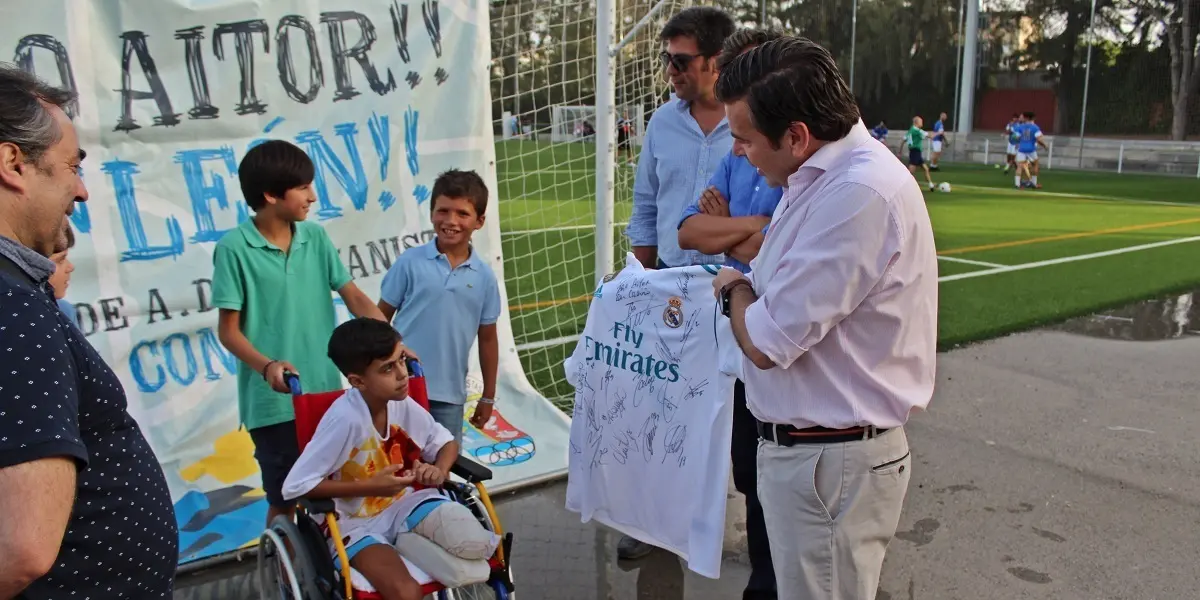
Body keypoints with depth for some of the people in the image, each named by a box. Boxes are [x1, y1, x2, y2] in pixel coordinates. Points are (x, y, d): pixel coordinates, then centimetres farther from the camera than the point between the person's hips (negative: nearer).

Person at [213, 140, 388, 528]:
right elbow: (228, 329, -8)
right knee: (284, 501, 8)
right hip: (273, 401, -4)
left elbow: (353, 296, 3)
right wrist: (266, 366, -24)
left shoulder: (316, 237, 4)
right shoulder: (234, 249, -10)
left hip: (326, 392, 5)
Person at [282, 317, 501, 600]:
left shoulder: (403, 405, -8)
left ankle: (407, 541, 1)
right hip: (358, 523, -5)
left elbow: (446, 442, 9)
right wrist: (371, 486, -24)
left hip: (405, 503, 5)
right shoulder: (344, 418, -25)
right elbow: (295, 486, -24)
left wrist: (440, 470, -14)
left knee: (478, 546, -20)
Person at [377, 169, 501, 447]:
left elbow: (487, 338, 8)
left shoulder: (485, 277, 1)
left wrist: (488, 396, 12)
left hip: (449, 394, 2)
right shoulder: (410, 262, -6)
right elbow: (380, 319, 1)